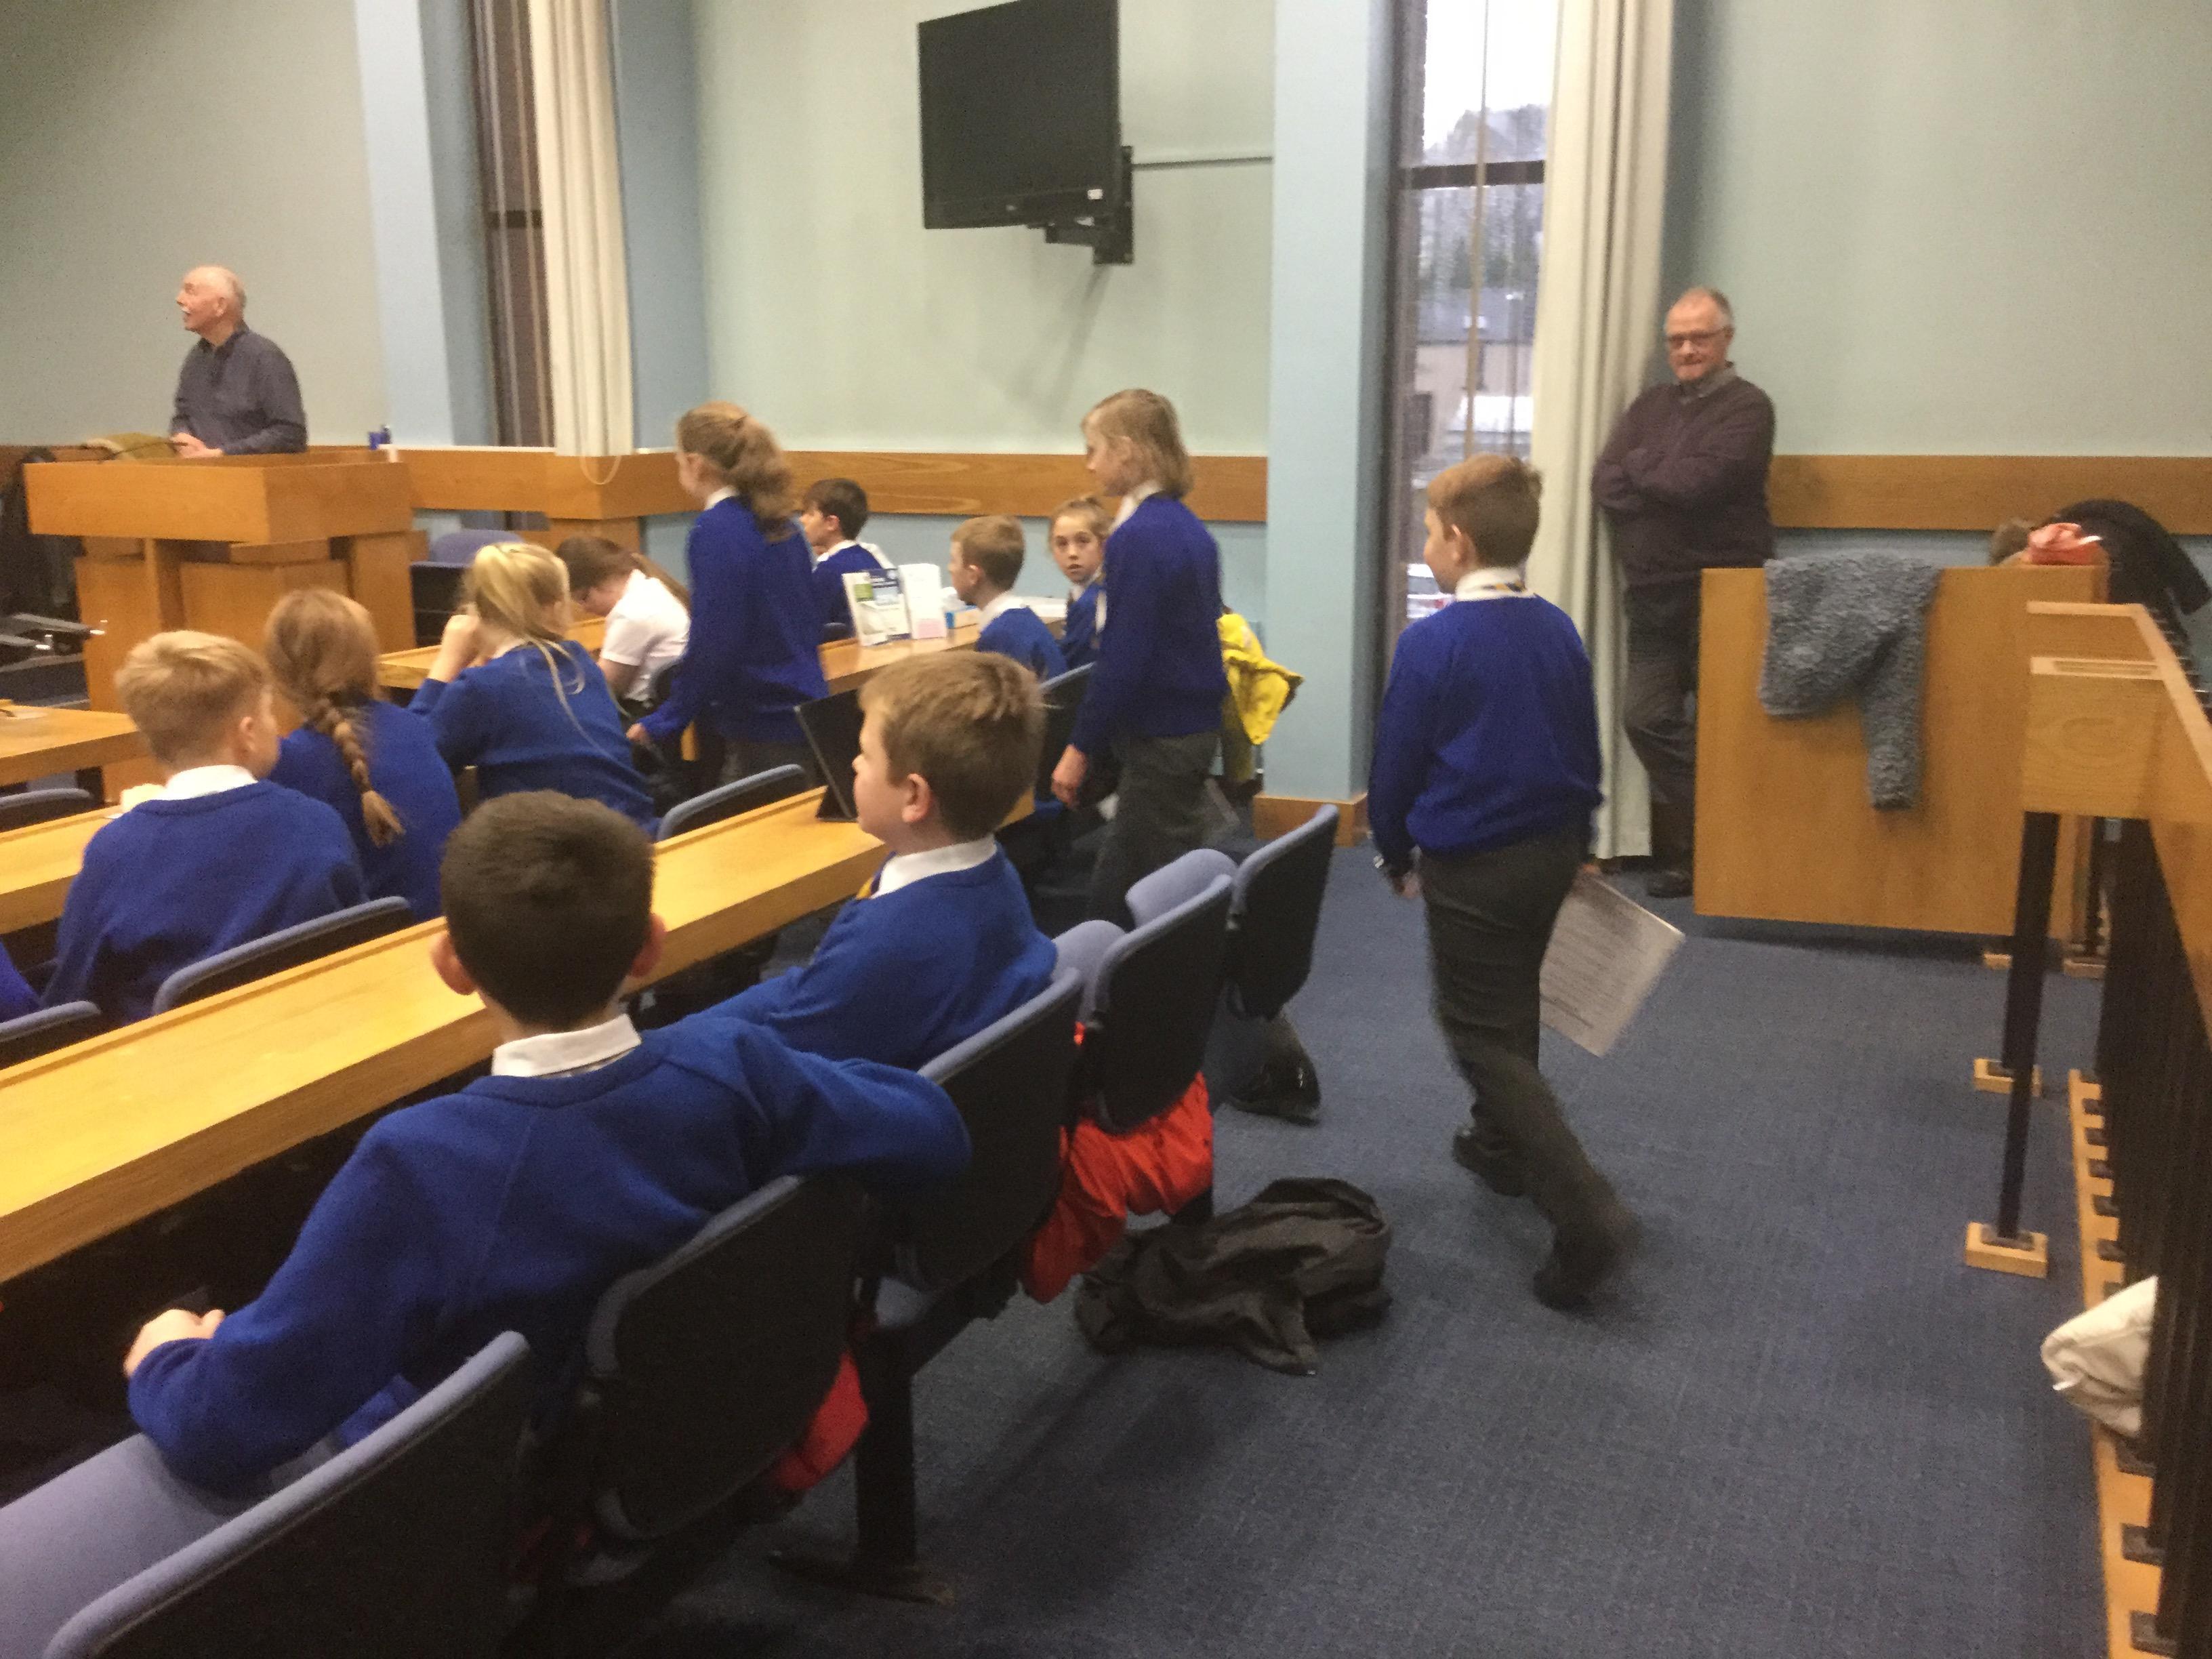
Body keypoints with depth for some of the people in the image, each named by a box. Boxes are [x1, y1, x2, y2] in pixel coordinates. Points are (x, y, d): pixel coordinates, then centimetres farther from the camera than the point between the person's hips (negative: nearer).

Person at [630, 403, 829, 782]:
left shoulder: (717, 530, -15)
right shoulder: (779, 524, 10)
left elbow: (713, 644, -20)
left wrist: (665, 721, -12)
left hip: (765, 729, -8)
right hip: (804, 715, 8)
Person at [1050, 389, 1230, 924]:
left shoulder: (1139, 537, -18)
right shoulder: (1188, 527, 9)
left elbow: (1124, 659, -21)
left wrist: (1082, 746, -13)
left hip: (1161, 738, -9)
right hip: (1193, 723, 9)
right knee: (1114, 885, 16)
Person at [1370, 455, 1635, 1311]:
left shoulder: (1432, 642, -17)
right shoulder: (1559, 630, 2)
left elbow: (1396, 764, -10)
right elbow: (1585, 750, 11)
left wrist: (1395, 853, 6)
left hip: (1471, 866, -7)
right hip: (1554, 850, 7)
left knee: (1483, 1036, 1)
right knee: (1510, 1008, 26)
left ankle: (1586, 1212, -10)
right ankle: (1502, 1144, 44)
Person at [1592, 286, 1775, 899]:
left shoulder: (1746, 407, -4)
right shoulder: (1651, 406, 15)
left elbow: (1699, 483, -20)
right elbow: (1605, 487, 2)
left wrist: (1639, 466, -3)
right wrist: (1672, 487, -12)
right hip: (1654, 596, 6)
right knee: (1647, 718, 2)